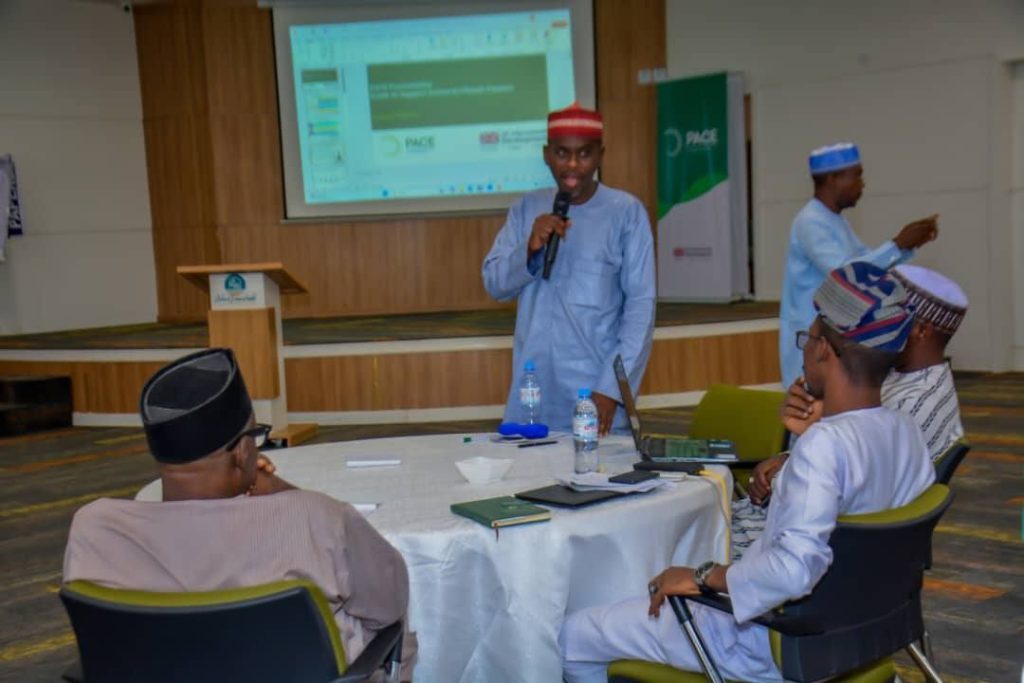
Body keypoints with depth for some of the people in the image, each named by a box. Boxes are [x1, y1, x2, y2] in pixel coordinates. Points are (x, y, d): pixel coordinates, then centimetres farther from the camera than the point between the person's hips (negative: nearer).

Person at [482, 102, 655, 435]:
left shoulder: (626, 211, -5)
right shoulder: (526, 208, 8)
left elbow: (641, 305, -7)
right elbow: (494, 283, 6)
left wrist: (612, 388, -14)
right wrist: (529, 250, -13)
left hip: (596, 391, -3)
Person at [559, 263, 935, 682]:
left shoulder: (824, 444, -30)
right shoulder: (908, 434, -4)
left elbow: (794, 568, -40)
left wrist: (704, 578, -26)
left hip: (775, 648, -9)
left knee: (576, 636, 1)